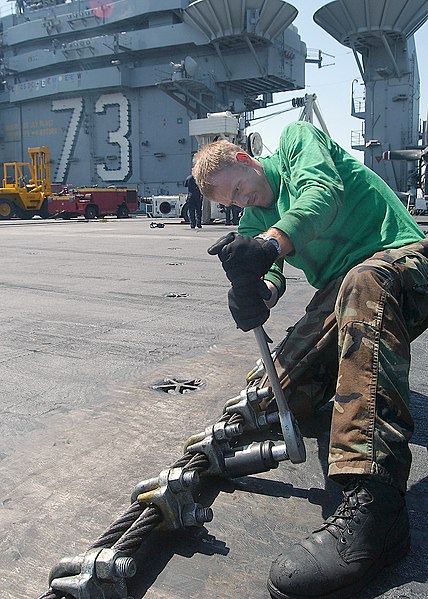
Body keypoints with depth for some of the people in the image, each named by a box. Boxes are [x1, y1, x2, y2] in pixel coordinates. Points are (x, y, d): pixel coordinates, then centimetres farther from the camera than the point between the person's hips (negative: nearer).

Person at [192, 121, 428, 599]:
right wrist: (257, 293, -26)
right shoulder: (252, 222, 19)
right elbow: (269, 278, 0)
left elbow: (323, 192, -17)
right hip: (339, 295, 5)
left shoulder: (295, 138, 6)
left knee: (364, 283, -41)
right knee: (279, 394, -21)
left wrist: (271, 242, -37)